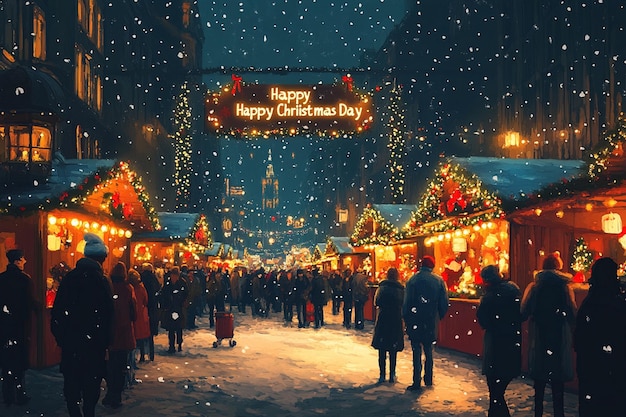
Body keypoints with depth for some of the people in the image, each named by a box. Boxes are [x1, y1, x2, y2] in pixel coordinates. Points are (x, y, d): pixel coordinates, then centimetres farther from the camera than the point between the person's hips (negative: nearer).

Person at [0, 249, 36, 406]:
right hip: (20, 323, -4)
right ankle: (20, 394, 8)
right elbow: (31, 303, -15)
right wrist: (36, 307, 3)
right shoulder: (24, 279, -14)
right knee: (20, 360, 4)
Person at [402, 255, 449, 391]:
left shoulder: (412, 280, -8)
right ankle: (428, 379, 22)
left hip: (415, 322, -2)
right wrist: (439, 317, 13)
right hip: (432, 323, 2)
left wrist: (406, 319, 2)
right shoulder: (439, 281, -2)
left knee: (417, 351, 1)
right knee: (428, 351, 17)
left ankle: (417, 383, -1)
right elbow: (444, 304, 0)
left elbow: (406, 303, -7)